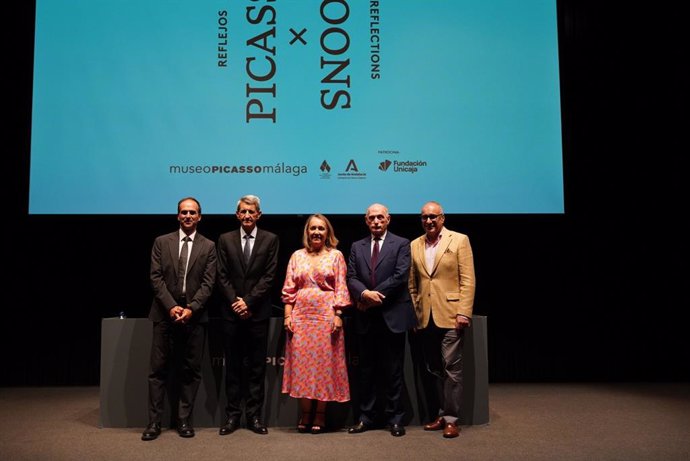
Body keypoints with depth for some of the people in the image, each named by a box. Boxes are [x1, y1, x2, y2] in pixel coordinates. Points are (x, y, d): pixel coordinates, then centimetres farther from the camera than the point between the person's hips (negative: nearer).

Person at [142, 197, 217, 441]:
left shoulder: (208, 246, 6)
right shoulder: (161, 242, 7)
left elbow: (208, 283, -1)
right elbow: (156, 278, 0)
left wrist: (191, 308, -13)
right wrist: (171, 306, -11)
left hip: (194, 315, 0)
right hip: (165, 314, 0)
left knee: (191, 371, 5)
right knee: (158, 369, 3)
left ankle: (184, 420, 16)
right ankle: (154, 421, 11)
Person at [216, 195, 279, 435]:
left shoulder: (270, 239, 3)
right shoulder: (225, 239, 7)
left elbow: (269, 276, -4)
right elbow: (222, 276, 2)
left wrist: (248, 301, -11)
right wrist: (235, 302, -9)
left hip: (258, 312, -1)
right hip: (232, 313, 1)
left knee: (257, 366, 5)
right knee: (232, 366, 7)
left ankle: (255, 415, 14)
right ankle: (232, 414, 16)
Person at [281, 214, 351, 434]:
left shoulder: (336, 255, 4)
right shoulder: (297, 256, 10)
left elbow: (341, 288, 0)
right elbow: (289, 289, 8)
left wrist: (338, 315, -8)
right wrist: (288, 316, -1)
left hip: (326, 317, -2)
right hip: (301, 317, 2)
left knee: (324, 363, 2)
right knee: (301, 363, 4)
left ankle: (320, 415, 14)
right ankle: (305, 415, 15)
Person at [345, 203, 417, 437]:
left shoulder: (401, 244, 1)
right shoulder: (357, 247, 12)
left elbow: (400, 276, -10)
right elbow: (351, 278, 3)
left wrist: (375, 296, -12)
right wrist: (364, 293, -17)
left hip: (392, 316, -3)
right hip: (366, 318, 3)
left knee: (393, 371, 5)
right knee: (366, 370, 11)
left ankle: (395, 419, 16)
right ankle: (366, 417, 21)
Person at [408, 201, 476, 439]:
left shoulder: (459, 240, 0)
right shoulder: (414, 245, 12)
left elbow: (468, 280, -5)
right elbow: (412, 284, 13)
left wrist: (464, 312, -12)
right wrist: (413, 314, 8)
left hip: (450, 316, -4)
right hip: (425, 319, 4)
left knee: (451, 368, -2)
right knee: (435, 370, 11)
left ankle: (451, 419, 7)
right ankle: (442, 414, 22)